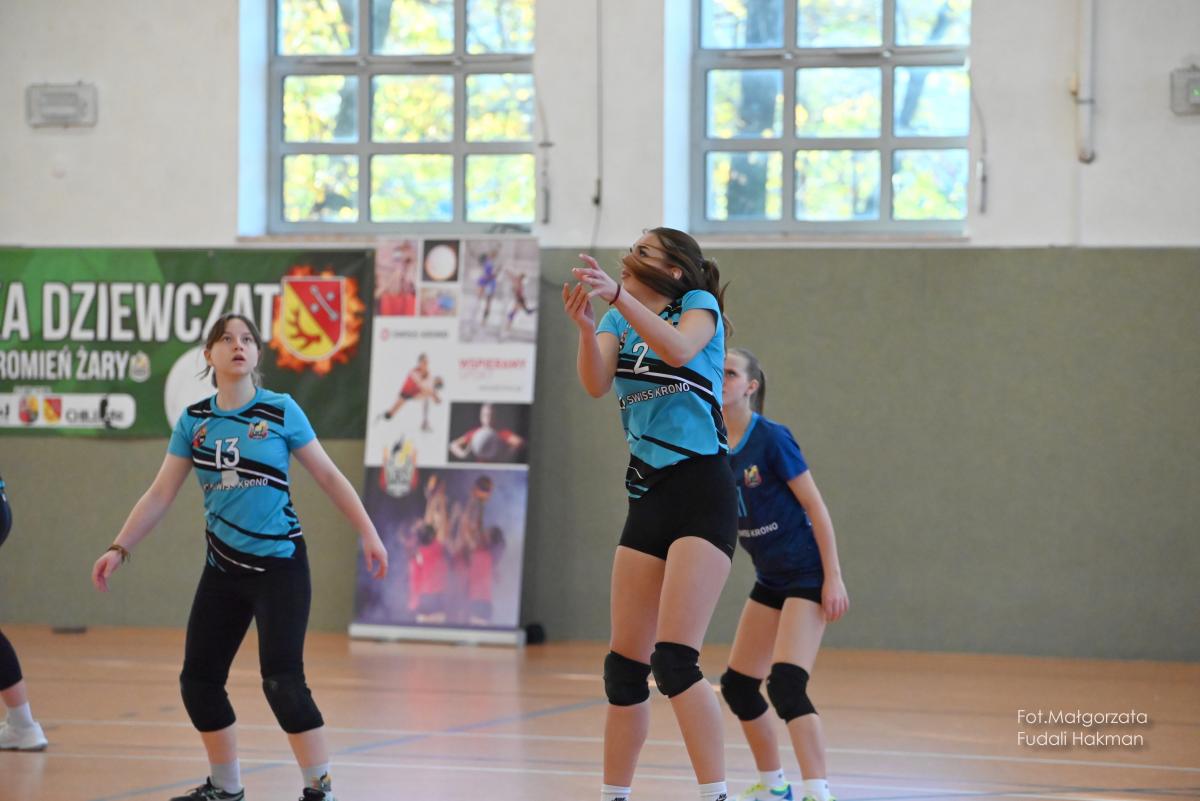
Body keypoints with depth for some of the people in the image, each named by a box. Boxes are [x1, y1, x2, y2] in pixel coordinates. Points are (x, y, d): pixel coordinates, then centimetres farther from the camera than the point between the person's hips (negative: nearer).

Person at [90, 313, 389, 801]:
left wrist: (368, 533, -3)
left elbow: (328, 476, 1)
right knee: (199, 679, 5)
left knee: (282, 680, -14)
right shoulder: (193, 421, 4)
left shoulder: (280, 411, -5)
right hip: (223, 569, 5)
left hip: (279, 565, -5)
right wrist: (119, 549, -1)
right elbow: (160, 495, 6)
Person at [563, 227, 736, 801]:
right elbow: (596, 383, -7)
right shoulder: (618, 322, 13)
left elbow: (678, 347, -25)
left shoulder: (699, 304, -1)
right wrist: (585, 327, -26)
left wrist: (617, 295, -37)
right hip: (649, 497, 7)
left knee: (675, 658, -18)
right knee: (624, 664, 7)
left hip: (701, 491, -6)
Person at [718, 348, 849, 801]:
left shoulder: (771, 438, -16)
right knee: (738, 685, 12)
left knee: (785, 684, -22)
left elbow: (816, 508, -15)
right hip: (770, 579, 8)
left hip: (807, 574, -8)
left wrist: (834, 578, -17)